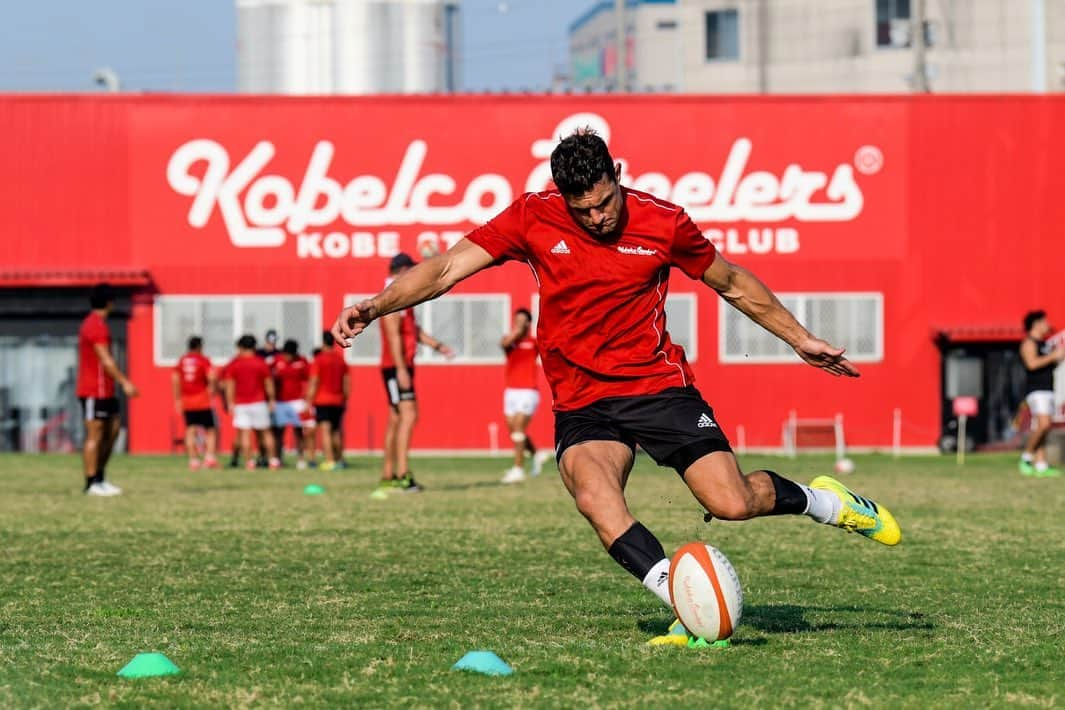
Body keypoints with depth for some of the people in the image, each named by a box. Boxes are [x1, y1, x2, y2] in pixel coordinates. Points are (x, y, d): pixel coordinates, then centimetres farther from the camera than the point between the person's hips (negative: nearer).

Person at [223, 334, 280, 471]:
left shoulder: (233, 364, 0)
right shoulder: (261, 363, 0)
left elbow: (230, 385, -2)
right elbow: (269, 383, 3)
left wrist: (230, 403, 2)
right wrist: (272, 400, 12)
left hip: (241, 404, -1)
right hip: (259, 403, 1)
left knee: (245, 434, 0)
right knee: (265, 432, 9)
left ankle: (249, 461, -5)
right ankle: (273, 460, 10)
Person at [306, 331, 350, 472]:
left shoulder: (318, 360, -6)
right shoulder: (341, 359, 9)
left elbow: (313, 383, -10)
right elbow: (347, 382, 12)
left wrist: (309, 402, -7)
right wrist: (345, 400, 21)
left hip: (322, 401, -5)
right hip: (338, 401, 5)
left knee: (325, 430, -9)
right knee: (336, 431, 15)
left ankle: (329, 461, -18)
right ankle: (339, 459, 17)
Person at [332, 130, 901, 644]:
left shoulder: (662, 223, -5)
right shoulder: (533, 219, -6)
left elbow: (732, 284, 12)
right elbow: (447, 268, -8)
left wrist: (800, 339, 19)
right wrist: (375, 306, -23)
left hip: (659, 384, -1)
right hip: (581, 405, 1)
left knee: (732, 503, -14)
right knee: (594, 499, -30)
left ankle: (823, 501, 18)